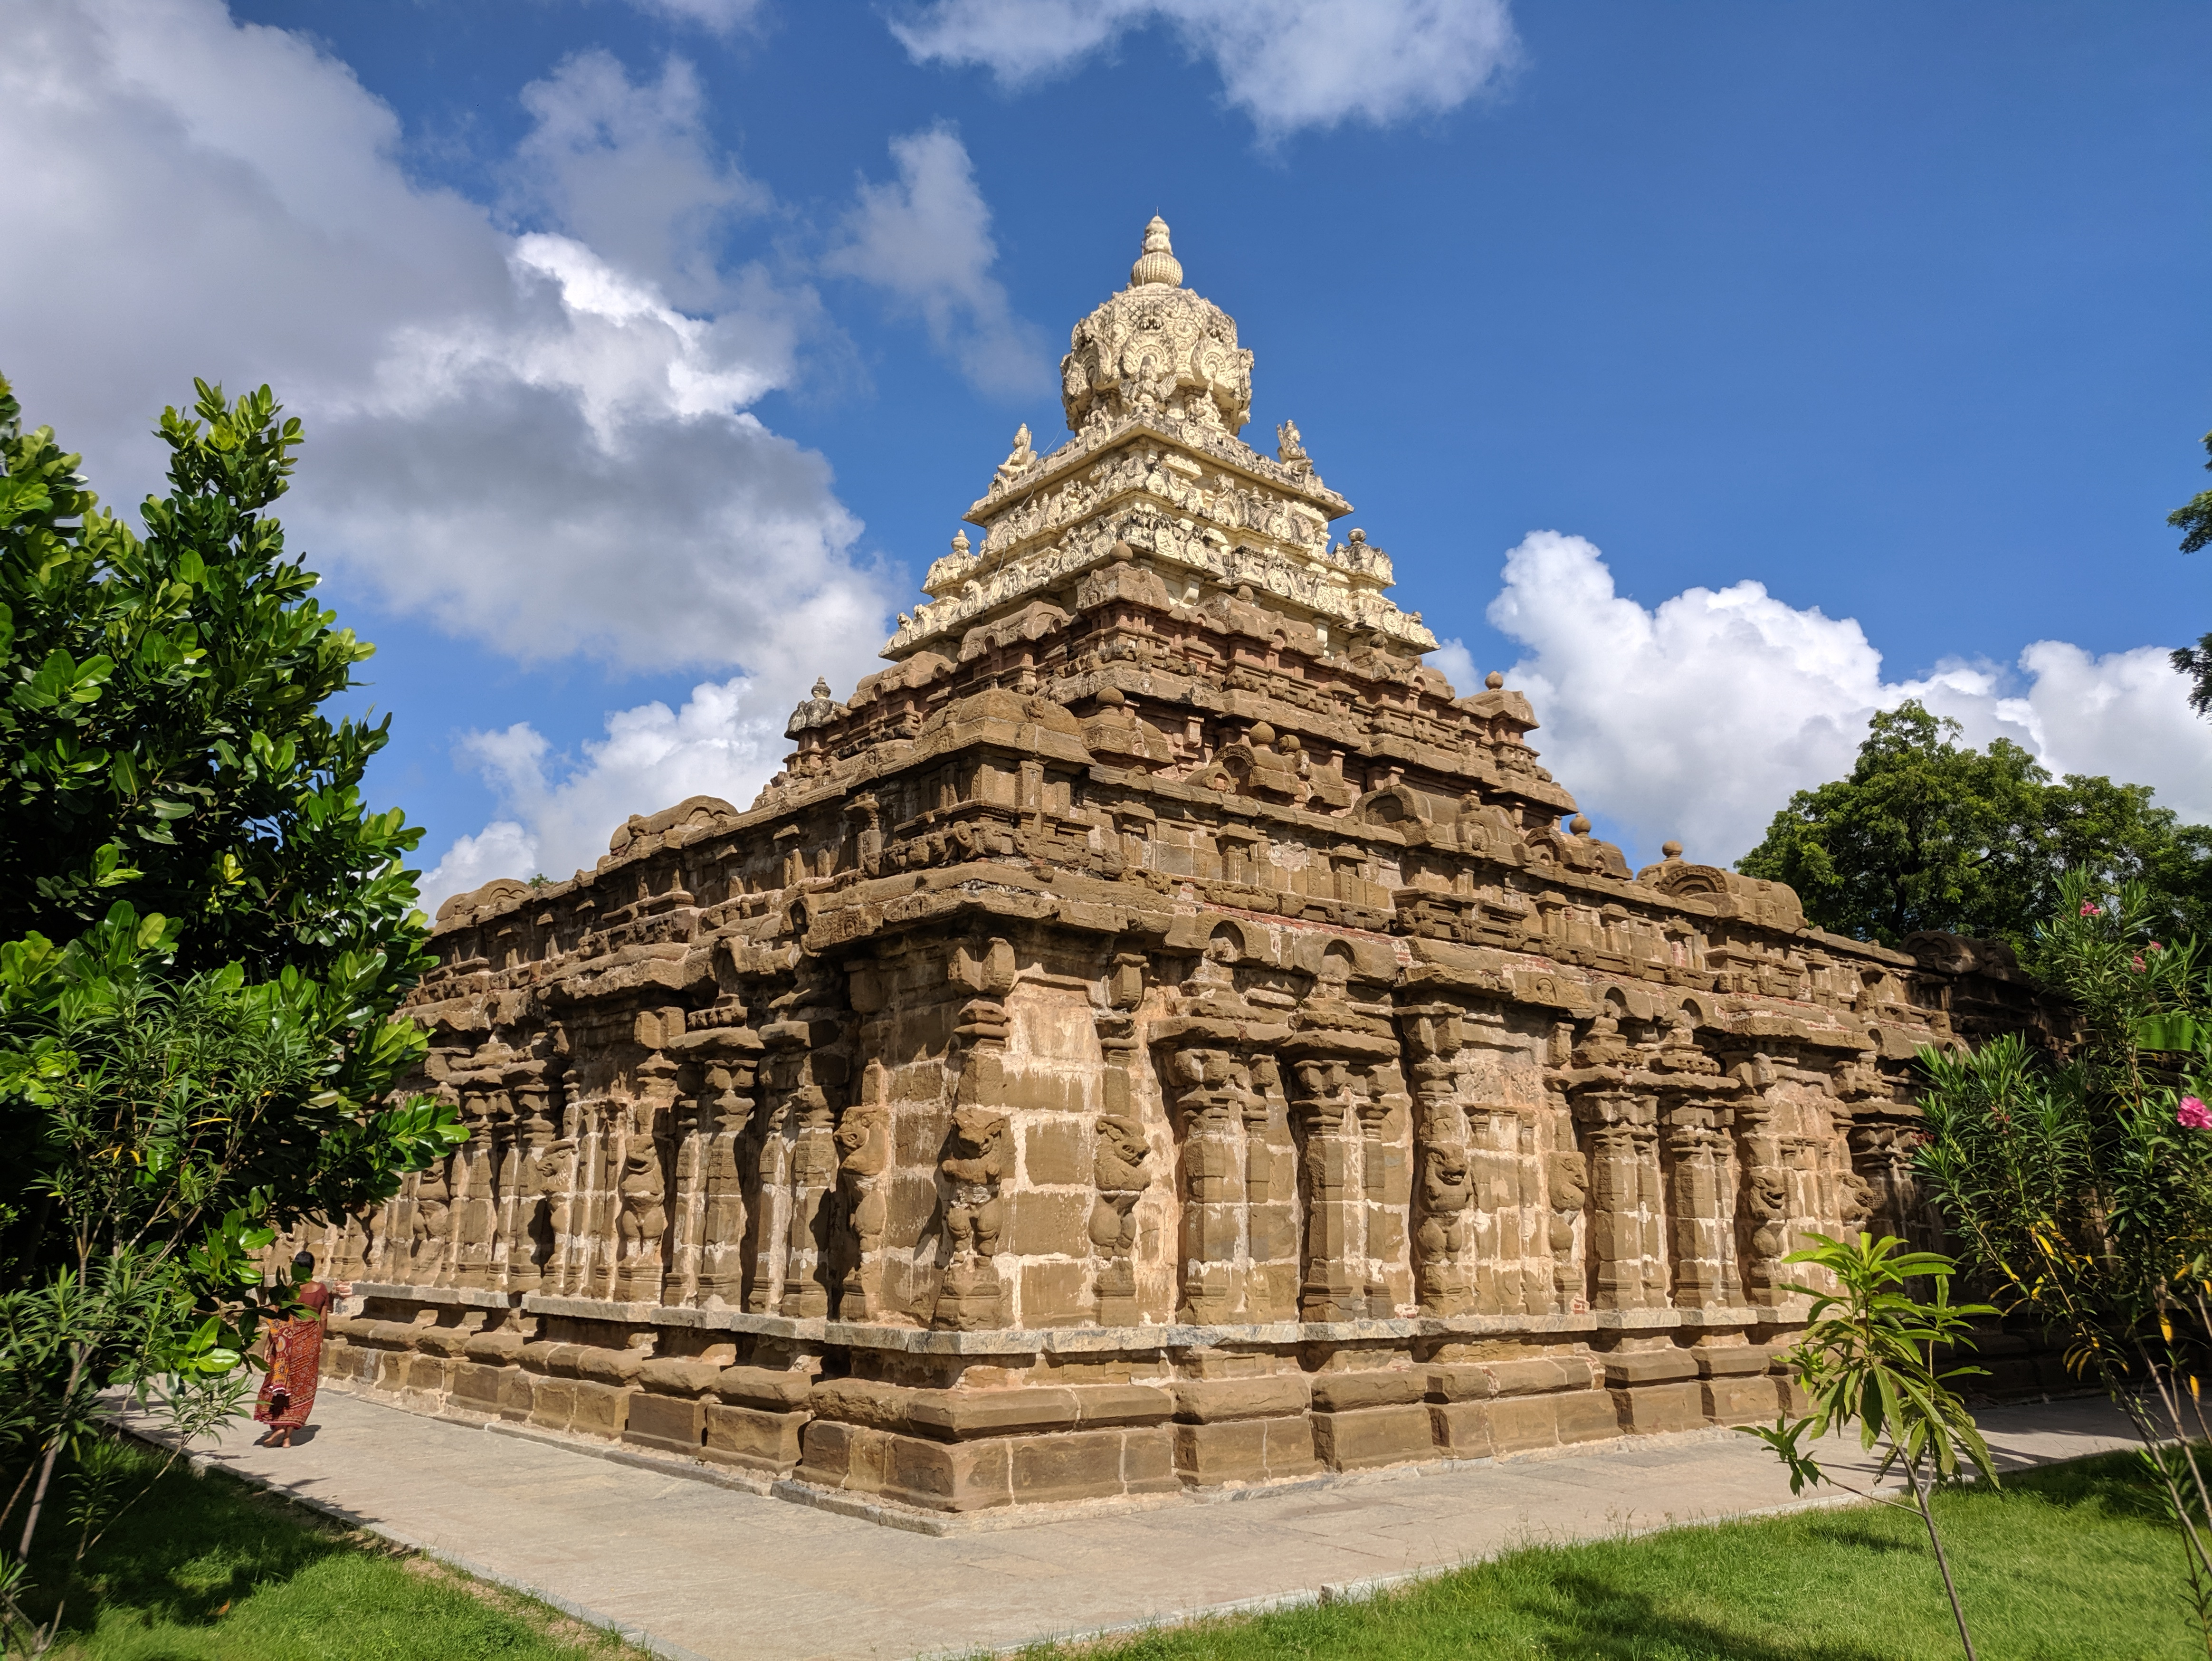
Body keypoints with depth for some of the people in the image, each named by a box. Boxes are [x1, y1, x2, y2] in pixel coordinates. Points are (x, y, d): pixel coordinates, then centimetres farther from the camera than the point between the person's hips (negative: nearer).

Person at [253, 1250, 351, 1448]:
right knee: (301, 1388, 9)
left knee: (279, 1386, 10)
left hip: (290, 1342, -3)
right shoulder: (322, 1289, -1)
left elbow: (278, 1320, -8)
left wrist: (270, 1345, 0)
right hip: (311, 1342, 3)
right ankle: (287, 1436, 9)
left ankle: (278, 1427, -4)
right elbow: (323, 1319, 4)